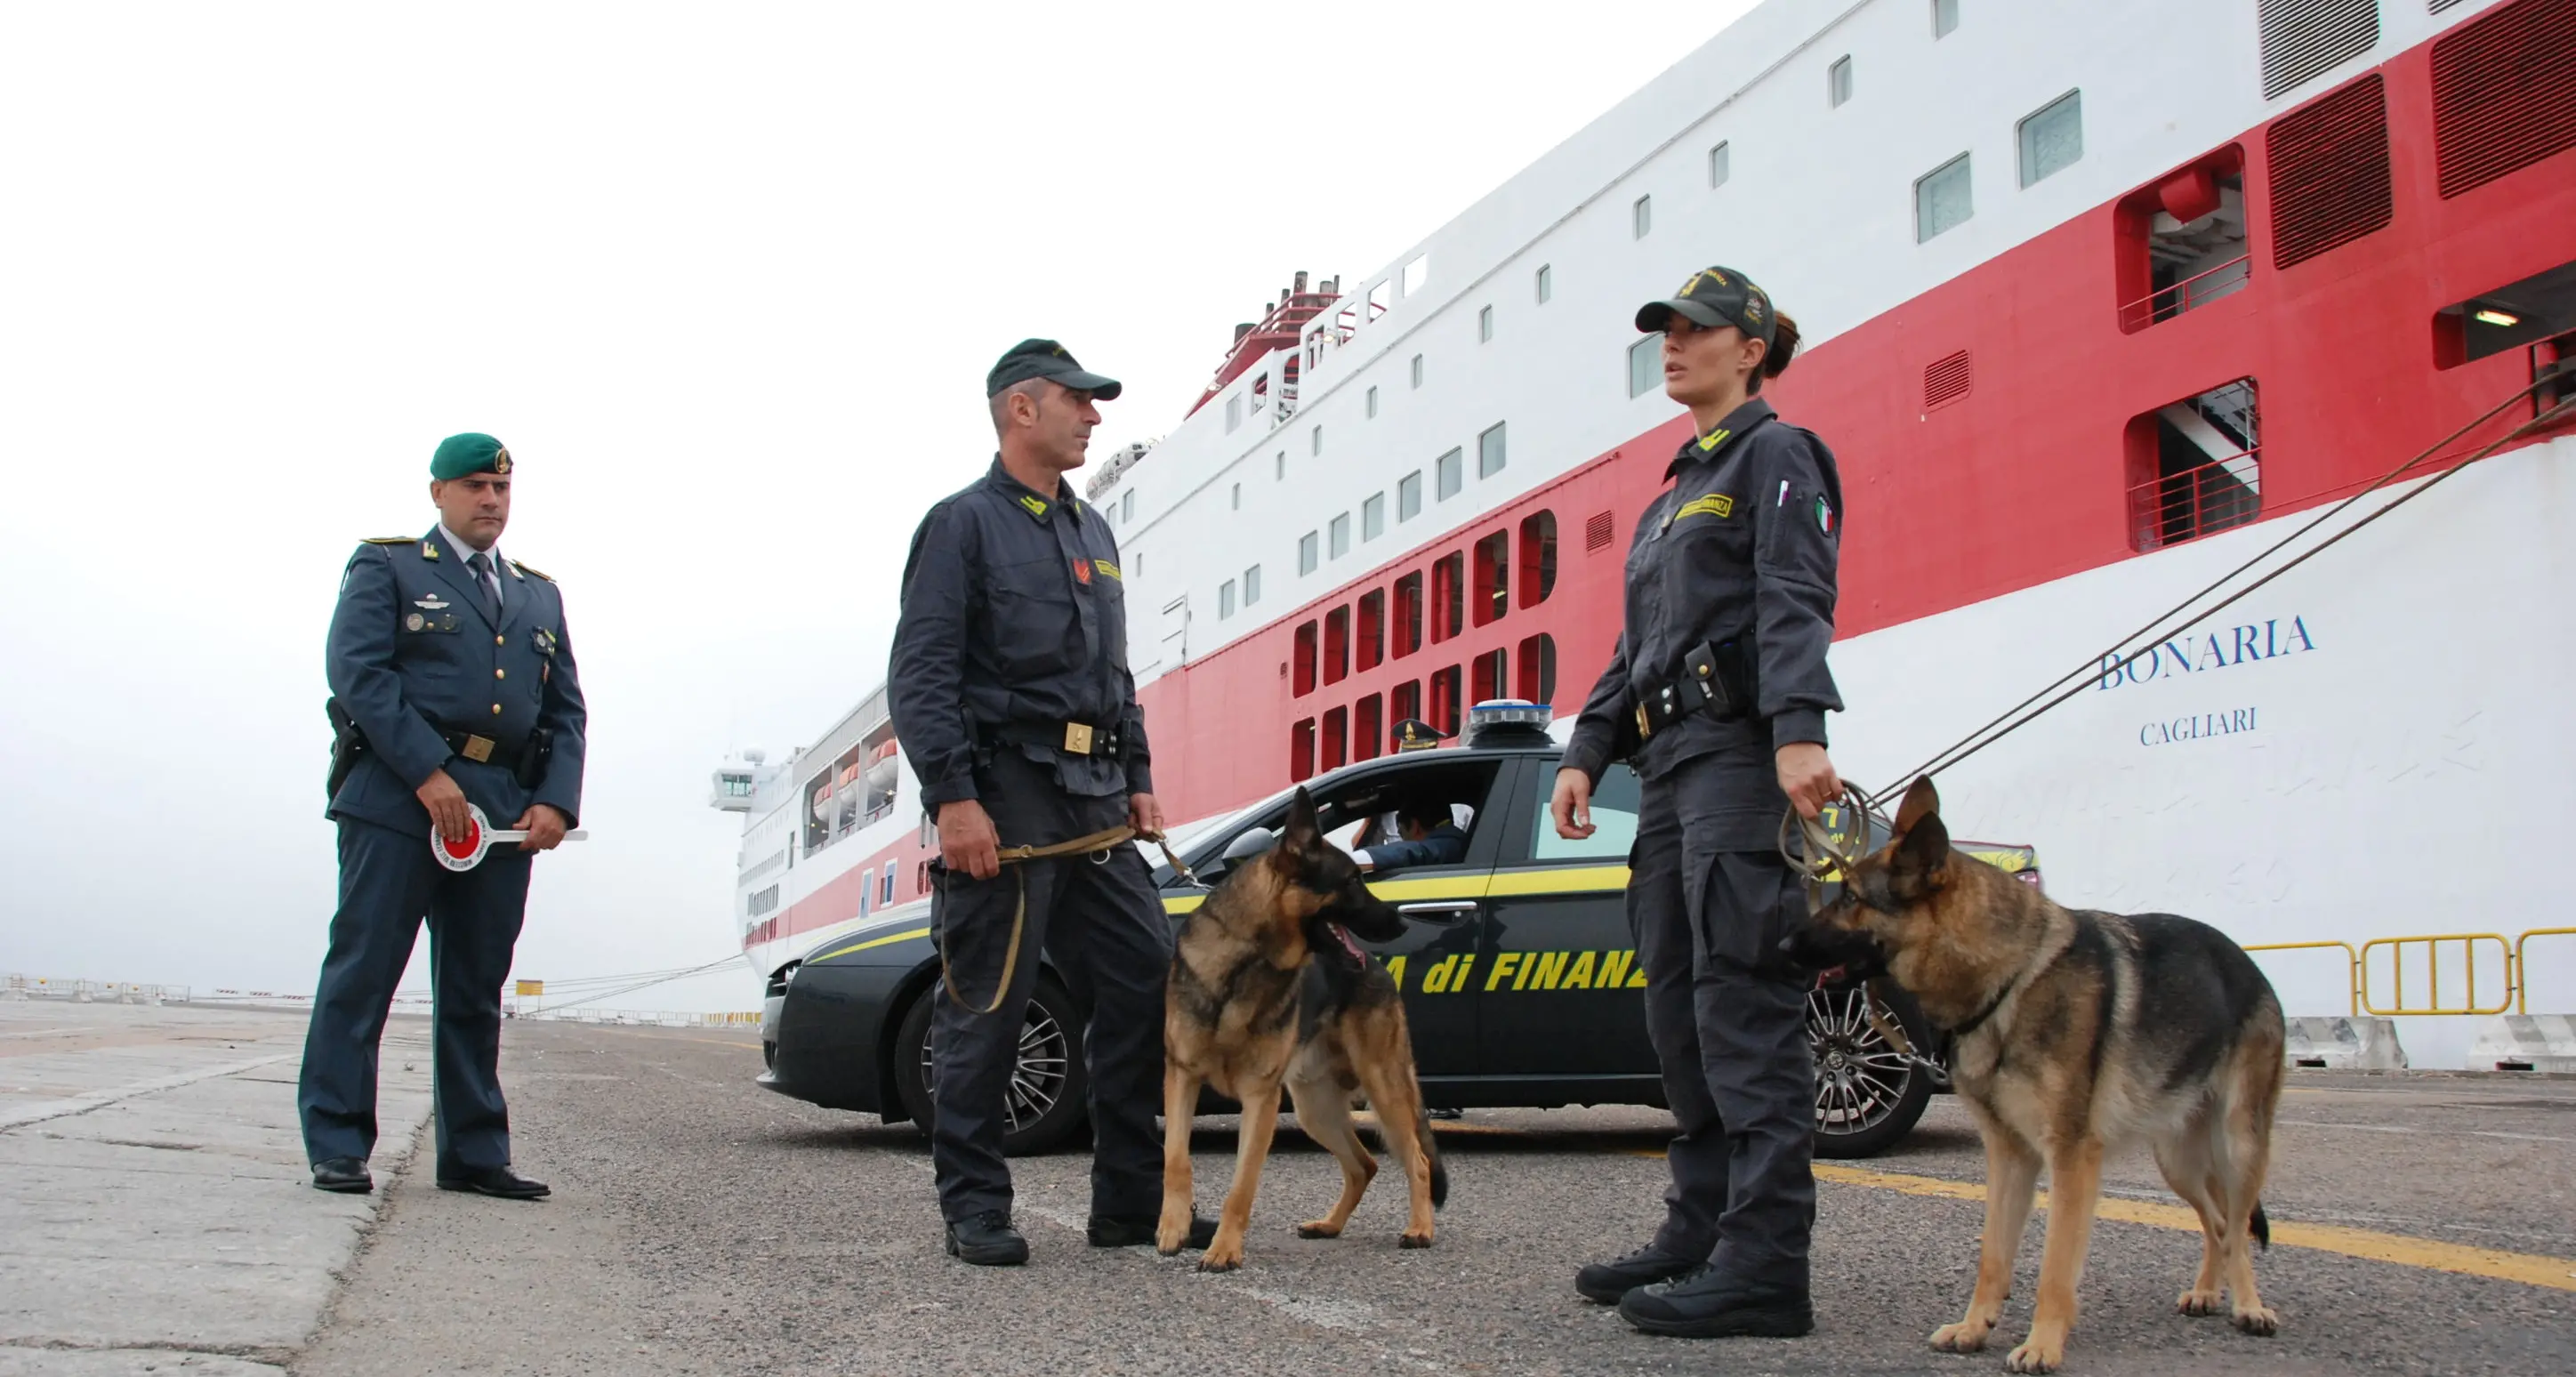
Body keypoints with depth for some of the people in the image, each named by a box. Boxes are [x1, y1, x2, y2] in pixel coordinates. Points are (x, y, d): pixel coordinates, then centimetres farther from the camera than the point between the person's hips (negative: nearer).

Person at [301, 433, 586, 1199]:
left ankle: (474, 1154, 11)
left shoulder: (539, 596, 23)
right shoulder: (387, 567, 8)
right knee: (362, 972, -5)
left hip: (506, 812, 5)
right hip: (397, 798, -4)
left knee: (476, 989, 7)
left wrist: (555, 802, 0)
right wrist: (429, 775, -16)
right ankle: (337, 1147, 0)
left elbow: (567, 711, 18)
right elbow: (357, 670, -6)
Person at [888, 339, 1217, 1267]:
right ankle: (973, 1208, 10)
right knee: (986, 1007, -2)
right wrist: (953, 797, -18)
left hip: (1094, 805, 7)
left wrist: (1137, 779, 16)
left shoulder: (1092, 532, 21)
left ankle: (1132, 1198, 13)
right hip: (1003, 801, -7)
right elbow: (920, 675, -10)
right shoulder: (964, 525, -3)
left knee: (1147, 979, 3)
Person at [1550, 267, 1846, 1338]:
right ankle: (1702, 1230, 14)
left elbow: (1796, 601, -14)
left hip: (1739, 752, -9)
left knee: (1743, 999, -14)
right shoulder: (1673, 496, 28)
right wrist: (1586, 752, 14)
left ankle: (1765, 1260, -15)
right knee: (1678, 1002, 8)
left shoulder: (1775, 455, 2)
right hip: (1671, 764, 9)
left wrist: (1799, 730, -28)